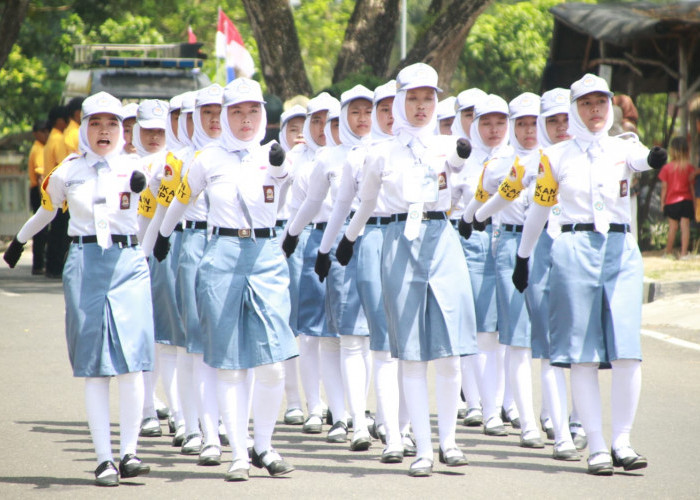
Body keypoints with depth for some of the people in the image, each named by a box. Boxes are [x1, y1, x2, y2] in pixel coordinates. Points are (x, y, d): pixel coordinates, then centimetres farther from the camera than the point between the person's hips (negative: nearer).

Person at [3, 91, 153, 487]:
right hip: (84, 265, 0)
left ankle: (130, 452, 1)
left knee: (131, 362, -8)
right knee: (95, 368, -1)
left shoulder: (133, 168, 6)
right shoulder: (68, 172, 8)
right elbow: (46, 209, 23)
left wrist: (140, 183, -31)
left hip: (128, 264, 0)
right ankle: (105, 458, 0)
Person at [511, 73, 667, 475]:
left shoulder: (623, 148, 7)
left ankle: (622, 441, 1)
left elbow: (640, 159, -17)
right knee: (583, 353, -4)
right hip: (575, 250, -1)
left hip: (621, 250, 1)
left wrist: (654, 159, -41)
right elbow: (539, 209, 17)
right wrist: (522, 257, 20)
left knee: (627, 351, -8)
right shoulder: (557, 157, 7)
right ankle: (597, 446, 0)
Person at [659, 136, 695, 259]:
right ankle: (684, 252, -4)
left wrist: (662, 202, 6)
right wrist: (694, 199, 12)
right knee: (685, 226, -1)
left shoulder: (667, 167, -5)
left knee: (672, 227, 9)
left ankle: (668, 252, 17)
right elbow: (692, 186, 2)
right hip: (686, 200, 0)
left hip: (671, 202, 0)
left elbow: (664, 187, -2)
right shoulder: (689, 167, -3)